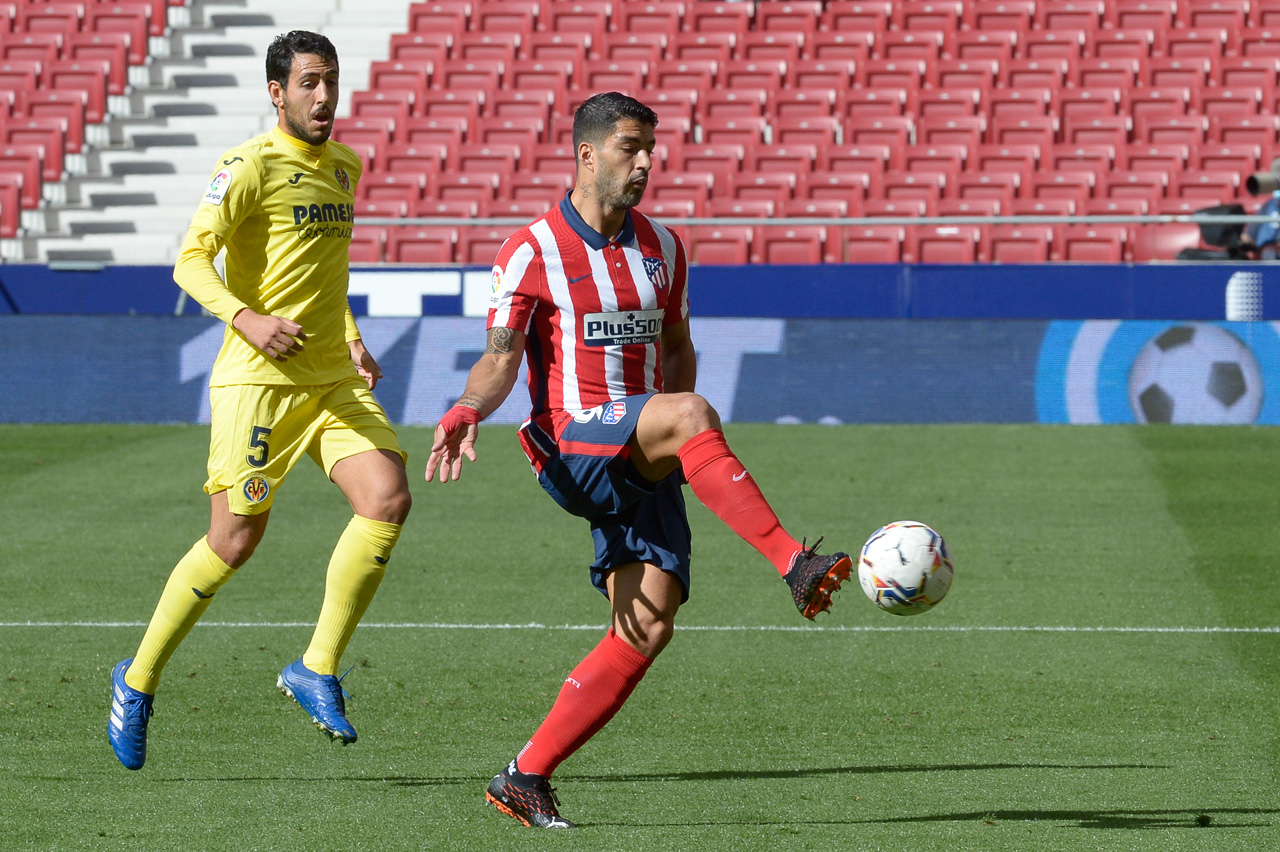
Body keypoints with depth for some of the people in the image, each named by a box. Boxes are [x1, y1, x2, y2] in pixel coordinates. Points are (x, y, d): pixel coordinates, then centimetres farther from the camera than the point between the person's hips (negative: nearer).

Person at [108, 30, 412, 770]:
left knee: (389, 499, -14)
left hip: (335, 379, 7)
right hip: (258, 380, -6)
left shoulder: (344, 166, 15)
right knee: (235, 541, -4)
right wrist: (247, 319, -29)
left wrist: (353, 341, 16)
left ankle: (318, 671, -3)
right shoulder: (250, 167, -9)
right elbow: (191, 260, -14)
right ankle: (138, 682, 16)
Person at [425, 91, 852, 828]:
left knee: (649, 625, -10)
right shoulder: (532, 254, -2)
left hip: (642, 462, 6)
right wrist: (468, 411, -25)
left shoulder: (662, 248, 14)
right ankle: (797, 567, -39)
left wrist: (679, 449, 11)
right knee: (693, 413, -35)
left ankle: (527, 778, -3)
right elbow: (501, 359, -4)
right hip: (571, 447, -6)